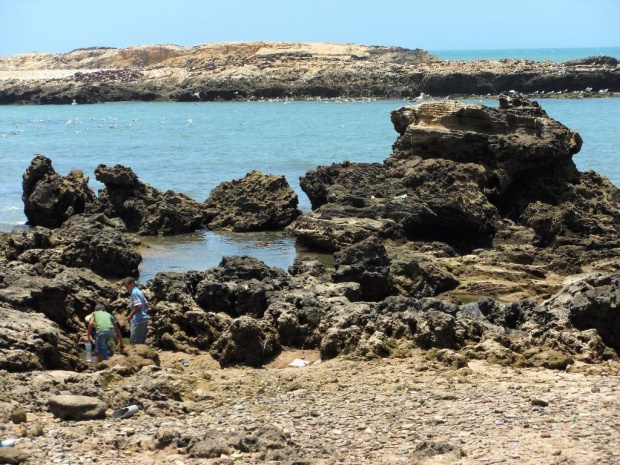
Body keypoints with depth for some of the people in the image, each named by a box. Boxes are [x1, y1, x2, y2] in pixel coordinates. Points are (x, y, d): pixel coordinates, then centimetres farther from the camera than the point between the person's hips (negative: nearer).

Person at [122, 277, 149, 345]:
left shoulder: (134, 292, -13)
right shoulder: (139, 292, 15)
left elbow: (138, 306, -21)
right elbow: (147, 305, 18)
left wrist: (130, 315, -12)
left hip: (138, 320, -10)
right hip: (144, 319, 10)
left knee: (134, 342, -7)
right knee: (141, 342, 13)